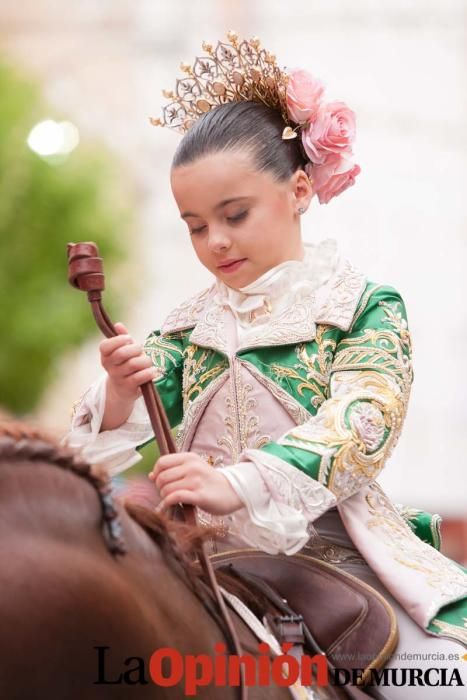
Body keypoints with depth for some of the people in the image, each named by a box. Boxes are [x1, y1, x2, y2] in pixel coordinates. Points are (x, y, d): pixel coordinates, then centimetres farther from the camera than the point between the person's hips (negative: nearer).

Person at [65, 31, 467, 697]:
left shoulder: (367, 307, 1)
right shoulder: (190, 326, 15)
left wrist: (236, 486, -33)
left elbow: (361, 422, -16)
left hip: (336, 558, -3)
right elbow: (118, 435, 7)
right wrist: (121, 392, -19)